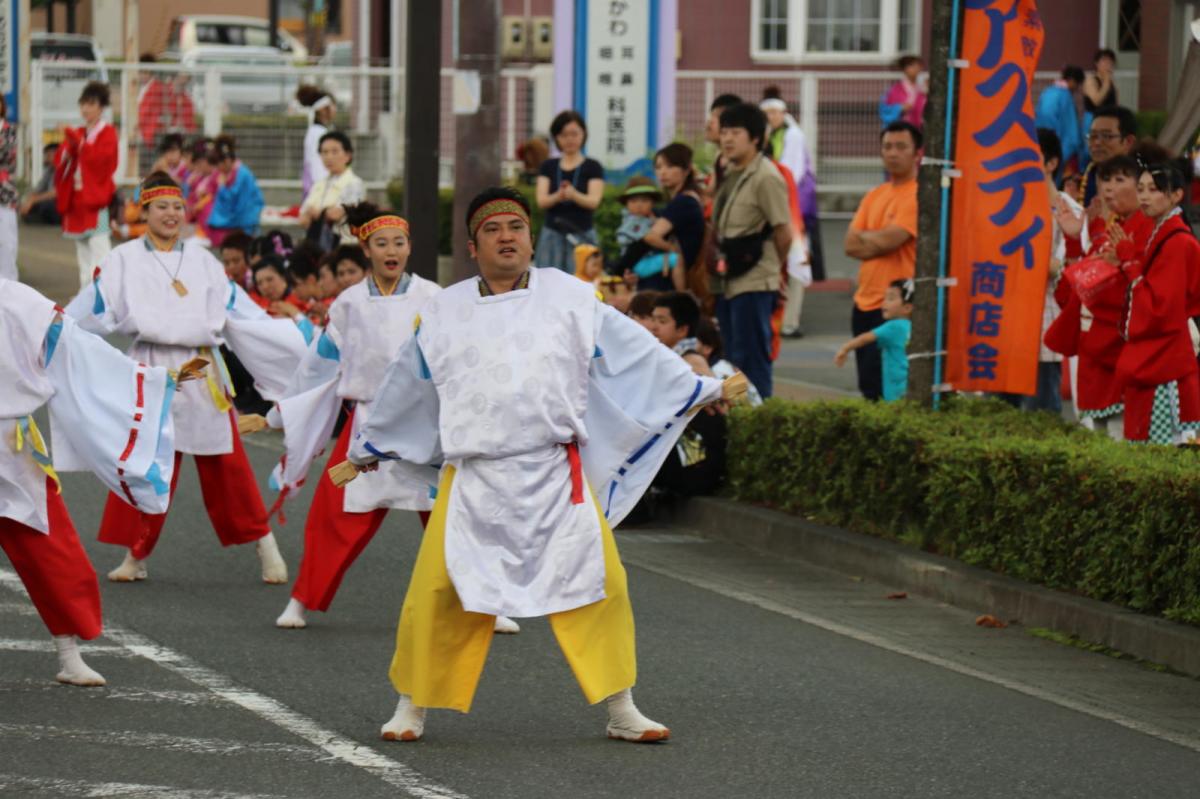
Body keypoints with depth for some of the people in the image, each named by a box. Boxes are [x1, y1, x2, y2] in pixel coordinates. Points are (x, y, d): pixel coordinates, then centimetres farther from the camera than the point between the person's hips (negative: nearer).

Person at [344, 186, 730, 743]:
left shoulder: (570, 299, 7)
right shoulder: (445, 312, 10)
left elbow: (635, 353, 15)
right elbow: (406, 385, 24)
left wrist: (700, 388, 17)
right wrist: (369, 447, 34)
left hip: (556, 475, 0)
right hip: (472, 481, 0)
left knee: (598, 581, -4)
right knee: (437, 589, -8)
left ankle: (621, 711, 11)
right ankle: (412, 707, 11)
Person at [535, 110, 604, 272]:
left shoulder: (593, 167, 4)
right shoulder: (548, 167, 11)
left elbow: (594, 201, -7)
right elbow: (541, 201, 1)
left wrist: (574, 195, -29)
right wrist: (558, 196, -23)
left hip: (582, 236, -2)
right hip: (552, 236, 2)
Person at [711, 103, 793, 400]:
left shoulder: (766, 178, -11)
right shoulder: (728, 176, 15)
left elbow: (784, 234, -11)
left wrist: (771, 268, 2)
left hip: (753, 286, -9)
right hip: (728, 283, 9)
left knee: (751, 363, -7)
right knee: (732, 361, 13)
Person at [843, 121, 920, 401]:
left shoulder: (919, 195, -9)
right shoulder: (875, 196, 16)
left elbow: (889, 240, -17)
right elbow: (851, 245, 8)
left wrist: (864, 237, 2)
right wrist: (878, 241, -9)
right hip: (865, 303, 8)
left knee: (881, 389, -13)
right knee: (868, 388, 10)